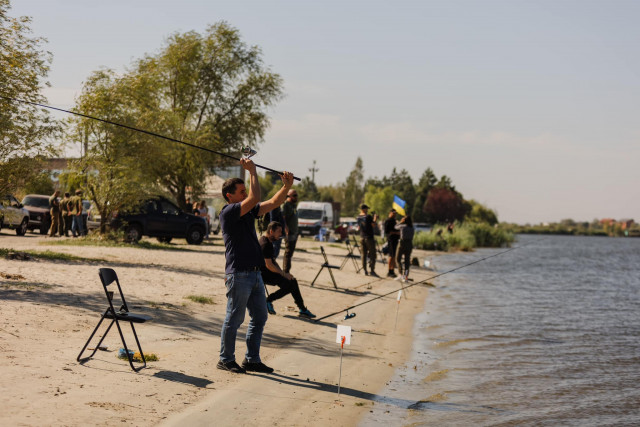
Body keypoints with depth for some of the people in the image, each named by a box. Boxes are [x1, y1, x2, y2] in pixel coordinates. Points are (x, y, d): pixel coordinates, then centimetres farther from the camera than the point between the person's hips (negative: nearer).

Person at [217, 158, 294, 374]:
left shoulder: (248, 212, 14)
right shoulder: (228, 212, -12)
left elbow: (272, 203, 16)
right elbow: (255, 198, -23)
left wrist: (286, 186, 1)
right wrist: (252, 171, -16)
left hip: (254, 273, 9)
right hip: (239, 274, -9)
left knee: (259, 317, 11)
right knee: (234, 319, 0)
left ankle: (252, 359, 19)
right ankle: (226, 360, 11)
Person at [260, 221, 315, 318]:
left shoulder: (269, 242, 14)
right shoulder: (265, 244, -20)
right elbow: (269, 265, -23)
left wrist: (282, 272, 6)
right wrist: (283, 274, -13)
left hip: (268, 272, 10)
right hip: (264, 274, -10)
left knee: (292, 281, 2)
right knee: (289, 285, -21)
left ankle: (302, 309, 5)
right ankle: (268, 301, -4)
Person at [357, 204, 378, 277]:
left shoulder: (358, 217, 7)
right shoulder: (368, 216, -14)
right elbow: (374, 225, -15)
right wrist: (375, 219, 4)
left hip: (362, 238, 6)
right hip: (369, 238, -6)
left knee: (363, 255, 8)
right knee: (372, 255, -2)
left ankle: (365, 271, 8)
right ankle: (372, 270, -7)